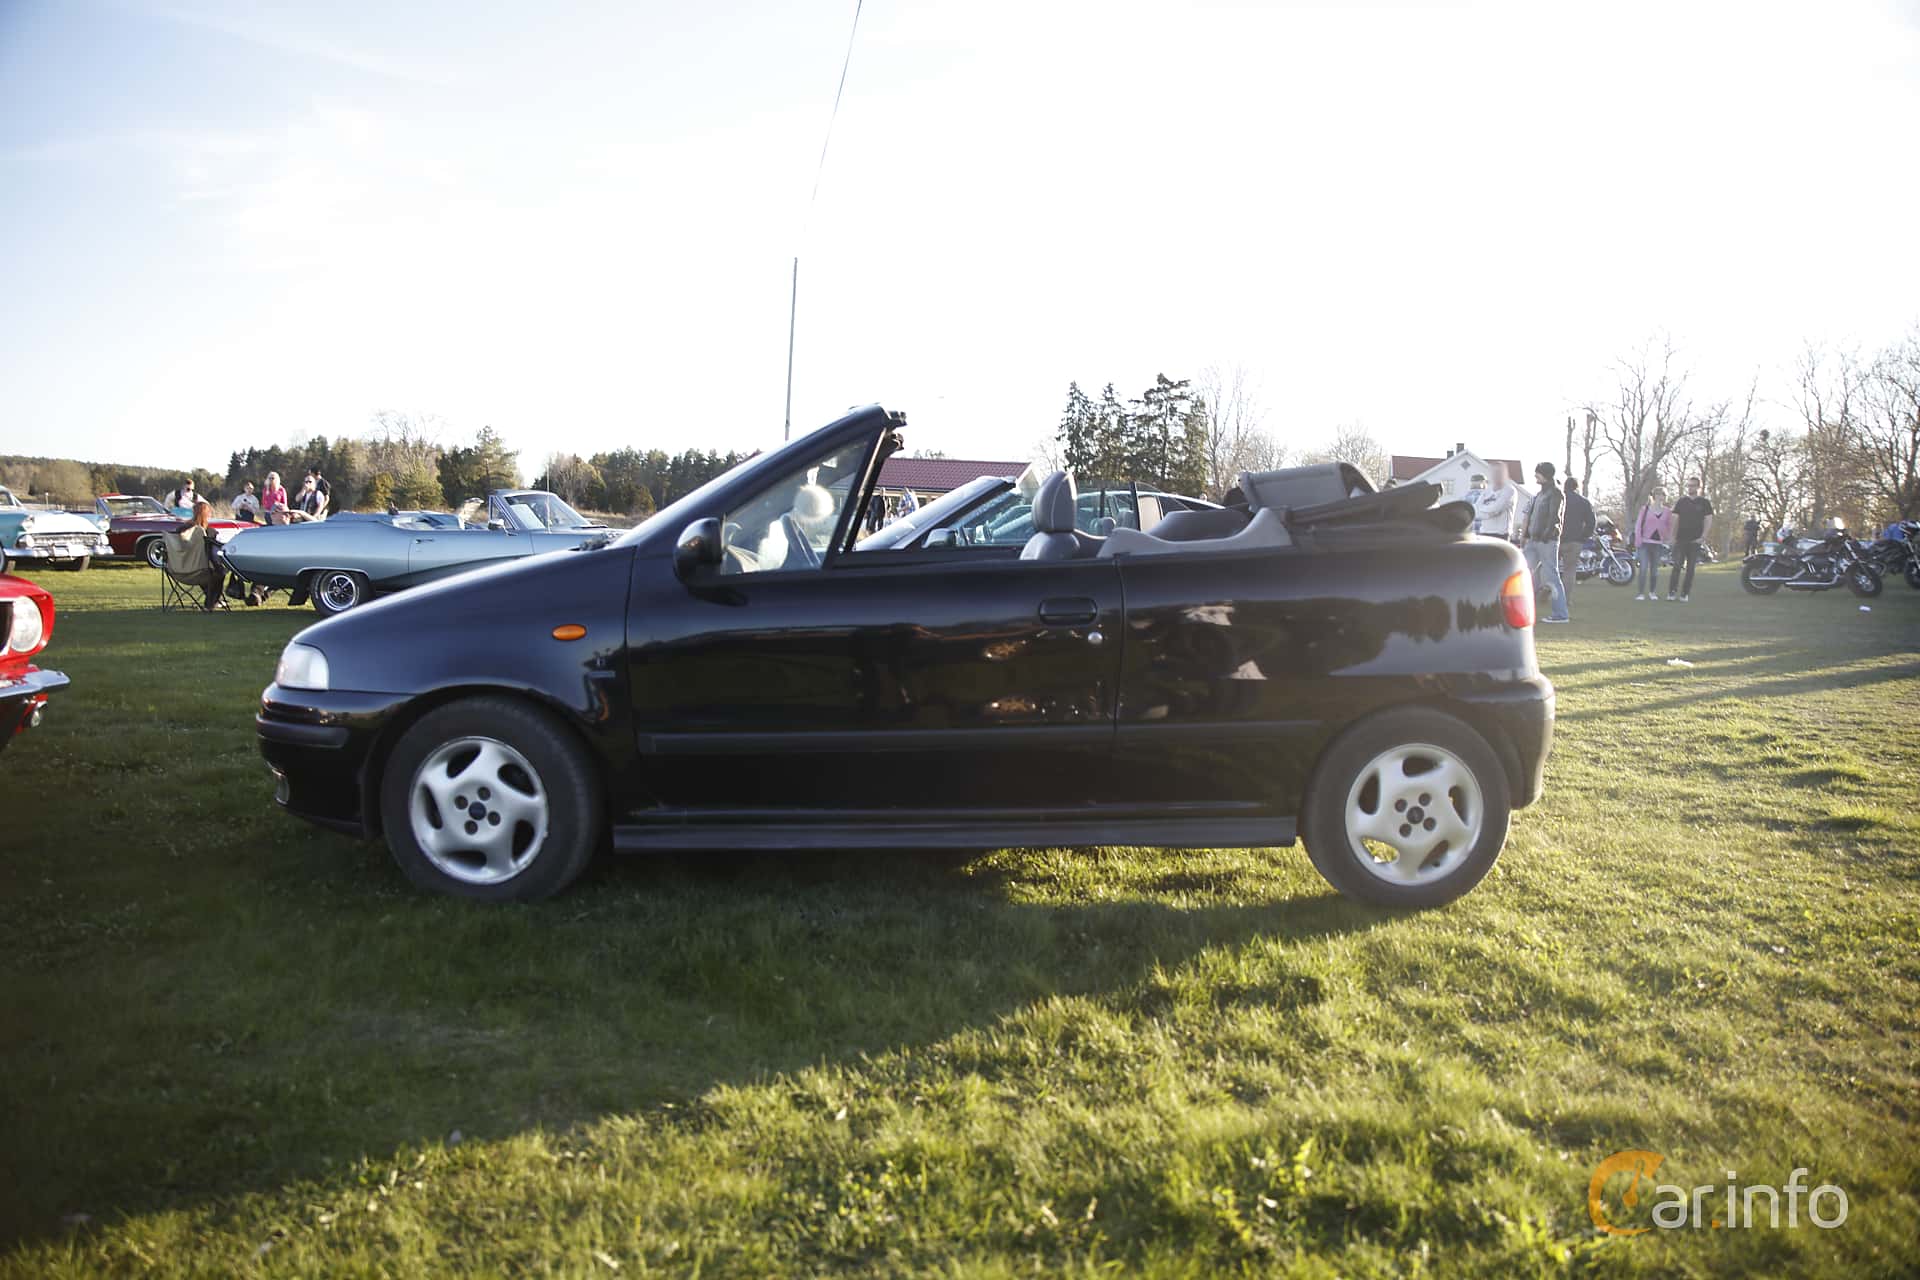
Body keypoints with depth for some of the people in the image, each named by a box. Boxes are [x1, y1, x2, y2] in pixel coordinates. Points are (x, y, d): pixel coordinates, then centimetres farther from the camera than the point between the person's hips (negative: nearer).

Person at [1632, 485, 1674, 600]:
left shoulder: (1668, 511, 7)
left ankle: (1652, 592, 19)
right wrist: (1638, 540, -8)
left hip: (1658, 543, 2)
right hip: (1645, 542, -2)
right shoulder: (1645, 508, 1)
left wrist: (1667, 539, 5)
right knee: (1643, 568, -10)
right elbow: (1638, 524, 0)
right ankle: (1641, 593, -5)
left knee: (1655, 569, 6)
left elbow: (1670, 527, 14)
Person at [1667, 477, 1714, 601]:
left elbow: (1708, 521, 1)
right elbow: (1675, 520, 9)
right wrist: (1673, 536, 1)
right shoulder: (1681, 502, 9)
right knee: (1676, 566, -10)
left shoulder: (1704, 502, 4)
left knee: (1690, 568, 1)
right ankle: (1671, 592, -10)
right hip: (1680, 539, 0)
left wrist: (1703, 537, -9)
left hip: (1695, 541, 0)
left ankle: (1685, 594, 6)